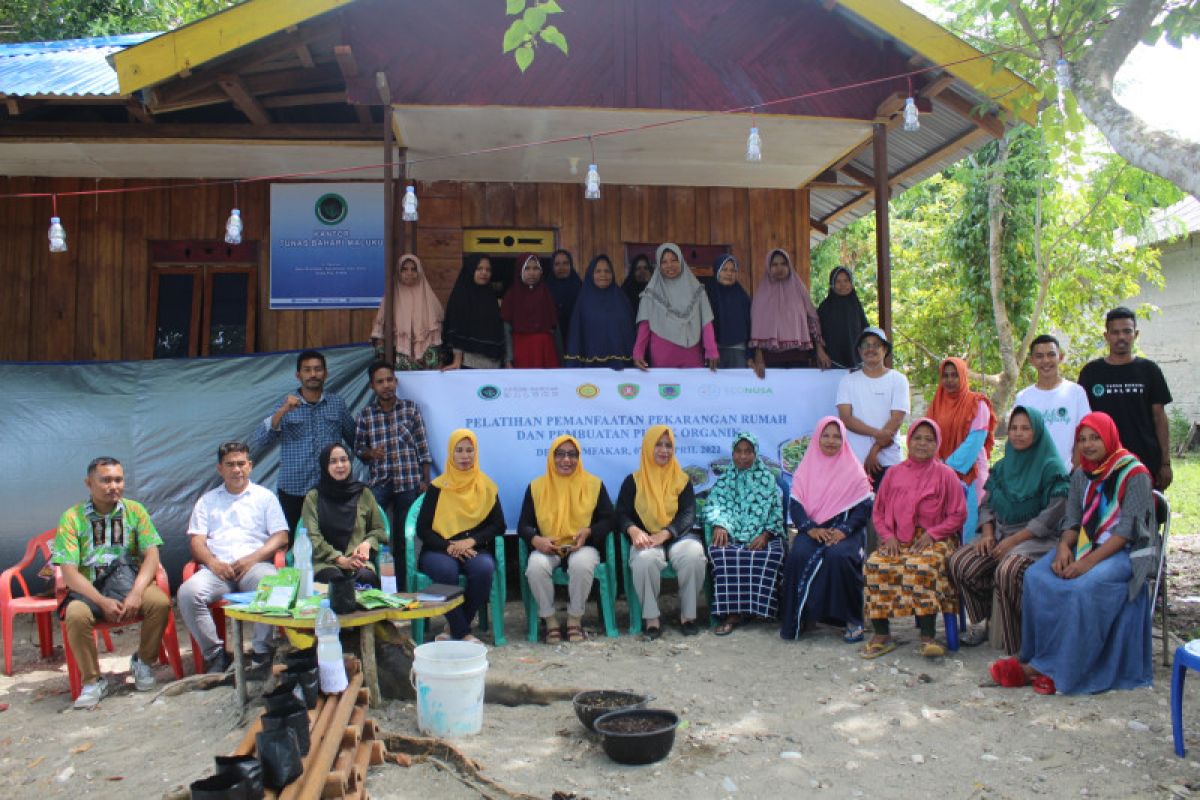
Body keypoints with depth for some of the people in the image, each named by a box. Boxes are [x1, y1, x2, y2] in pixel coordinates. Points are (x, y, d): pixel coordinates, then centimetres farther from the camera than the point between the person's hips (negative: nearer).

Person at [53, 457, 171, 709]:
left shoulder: (134, 510, 3)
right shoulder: (72, 518, -3)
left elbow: (151, 556, -4)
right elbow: (69, 572, -9)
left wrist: (136, 593, -21)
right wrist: (103, 602, -21)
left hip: (129, 582, 1)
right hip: (89, 589, -1)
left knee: (160, 602, -27)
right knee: (76, 614, -33)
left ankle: (143, 661, 1)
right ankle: (93, 681, -10)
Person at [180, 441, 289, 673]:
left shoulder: (265, 496, 19)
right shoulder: (208, 500, 24)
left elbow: (281, 537, 8)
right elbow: (196, 541, 12)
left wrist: (253, 558, -9)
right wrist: (213, 563, -9)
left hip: (255, 565, -2)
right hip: (218, 568, 2)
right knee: (188, 592, -29)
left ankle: (262, 651, -21)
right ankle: (214, 653, -16)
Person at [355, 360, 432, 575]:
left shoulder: (411, 408, 3)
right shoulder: (365, 414, 5)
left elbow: (423, 447, 3)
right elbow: (358, 447, 11)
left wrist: (425, 481, -1)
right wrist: (370, 453, -12)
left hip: (409, 482, 0)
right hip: (379, 482, 0)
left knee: (403, 536, 5)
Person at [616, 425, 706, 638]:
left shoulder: (682, 480, 12)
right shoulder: (633, 481, 11)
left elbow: (688, 515, 1)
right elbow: (622, 513, 4)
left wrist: (663, 534, -17)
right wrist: (633, 530, -20)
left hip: (677, 536, 1)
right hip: (646, 540, -1)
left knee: (694, 555, -33)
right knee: (645, 559, -36)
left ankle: (688, 615, -13)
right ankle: (652, 619, -21)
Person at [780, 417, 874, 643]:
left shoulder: (853, 470, 8)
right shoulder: (806, 468, 13)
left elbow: (864, 507, -1)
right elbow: (795, 504, 4)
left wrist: (843, 530, -16)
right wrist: (810, 528, -14)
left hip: (845, 529, -2)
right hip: (812, 528, 2)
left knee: (838, 556, -34)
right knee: (798, 556, -30)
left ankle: (851, 620, -17)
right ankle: (799, 618, -17)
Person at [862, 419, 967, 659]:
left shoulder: (945, 475, 5)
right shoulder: (894, 473, 14)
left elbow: (958, 515, 2)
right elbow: (878, 512, 15)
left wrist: (932, 533, -11)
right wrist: (888, 536, -2)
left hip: (934, 540, -3)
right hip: (897, 539, 3)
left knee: (922, 566, -36)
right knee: (876, 565, -26)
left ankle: (927, 637, -27)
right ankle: (882, 635, -16)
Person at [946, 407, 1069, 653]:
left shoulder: (1051, 468, -5)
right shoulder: (1003, 466, 15)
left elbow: (1052, 516, -12)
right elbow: (986, 505, 17)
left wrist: (1013, 540, -16)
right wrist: (987, 533, -3)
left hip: (1036, 538, -6)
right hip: (1000, 534, 6)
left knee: (1007, 570, -35)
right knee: (960, 562, -19)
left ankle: (1017, 647, -18)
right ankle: (983, 619, 2)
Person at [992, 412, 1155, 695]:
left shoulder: (1134, 473, -8)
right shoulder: (1081, 475, 11)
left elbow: (1128, 530, -14)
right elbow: (1072, 520, 10)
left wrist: (1090, 561, -23)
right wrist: (1064, 547, -13)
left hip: (1127, 551, -6)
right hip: (1086, 545, 6)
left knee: (1086, 586, -34)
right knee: (1036, 577, -21)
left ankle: (1052, 668, -24)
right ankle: (1034, 658, -18)